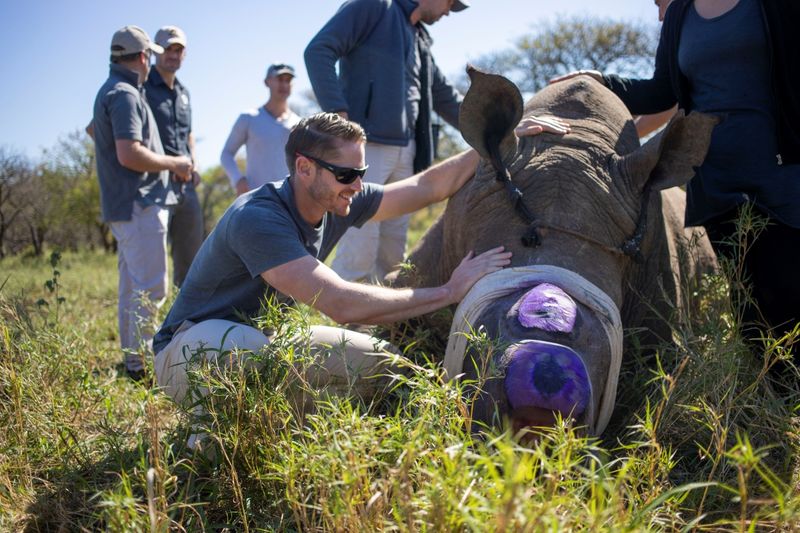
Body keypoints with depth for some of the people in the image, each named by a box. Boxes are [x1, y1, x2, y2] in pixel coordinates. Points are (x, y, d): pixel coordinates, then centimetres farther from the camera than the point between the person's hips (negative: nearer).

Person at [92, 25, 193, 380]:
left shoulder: (108, 92, 17)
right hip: (139, 204, -11)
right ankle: (139, 363, -6)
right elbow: (130, 154, -25)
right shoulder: (125, 94, -15)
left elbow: (94, 129, 34)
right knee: (150, 288, -8)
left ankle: (132, 358, 22)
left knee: (132, 286, 15)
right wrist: (173, 164, -12)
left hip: (122, 205, 11)